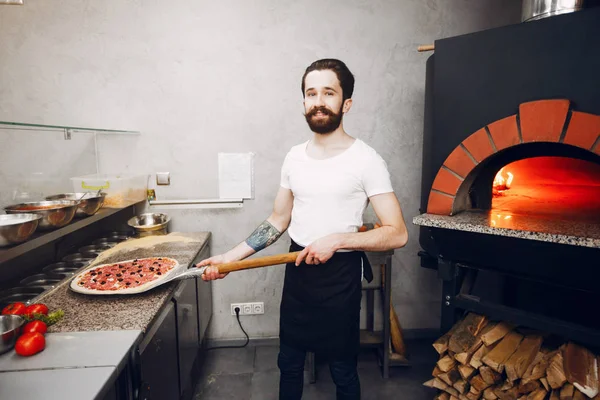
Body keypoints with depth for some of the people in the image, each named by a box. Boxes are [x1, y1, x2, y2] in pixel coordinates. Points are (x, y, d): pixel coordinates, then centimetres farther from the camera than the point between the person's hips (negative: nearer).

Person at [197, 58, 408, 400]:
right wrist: (231, 257, 1)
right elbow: (278, 222, 8)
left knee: (342, 368, 14)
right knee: (289, 362, 21)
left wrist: (336, 239, -24)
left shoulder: (366, 160, -14)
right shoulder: (294, 157, 3)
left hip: (340, 275, -5)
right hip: (297, 270, 5)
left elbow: (397, 234, -16)